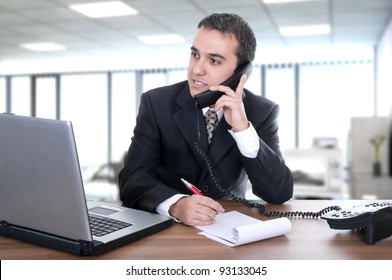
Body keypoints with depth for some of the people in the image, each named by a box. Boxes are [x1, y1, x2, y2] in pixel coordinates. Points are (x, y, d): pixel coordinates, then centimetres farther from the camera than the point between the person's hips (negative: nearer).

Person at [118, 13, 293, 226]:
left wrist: (242, 128, -26)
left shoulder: (262, 112, -8)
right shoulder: (156, 103, -9)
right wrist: (176, 204, -36)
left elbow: (280, 193, -15)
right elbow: (132, 179, -16)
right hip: (167, 226, 1)